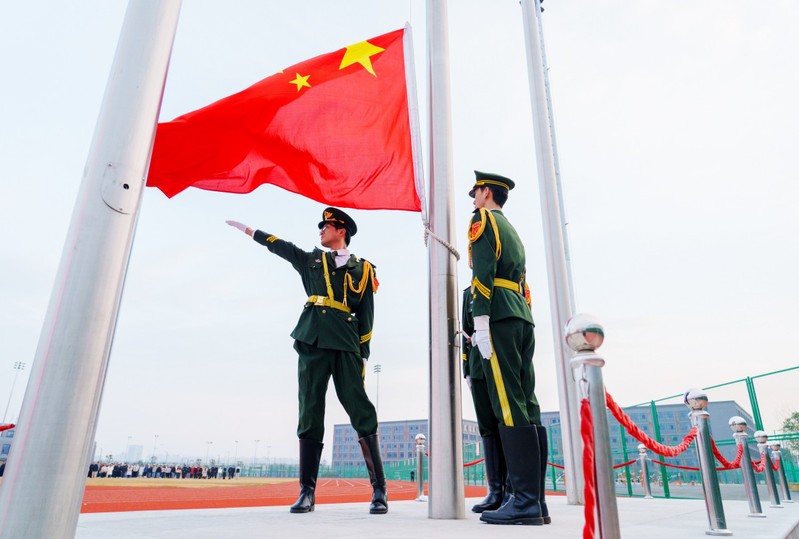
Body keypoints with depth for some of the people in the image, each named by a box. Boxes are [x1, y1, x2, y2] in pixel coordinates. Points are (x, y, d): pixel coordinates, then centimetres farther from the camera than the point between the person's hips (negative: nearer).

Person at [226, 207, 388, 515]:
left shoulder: (362, 268, 11)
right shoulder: (311, 260, 21)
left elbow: (366, 315, 7)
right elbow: (278, 245, 25)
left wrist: (363, 354, 1)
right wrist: (244, 228, 29)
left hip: (346, 343, -3)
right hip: (312, 341, 3)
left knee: (361, 412, -8)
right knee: (310, 414, 0)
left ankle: (379, 490, -3)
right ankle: (307, 491, 5)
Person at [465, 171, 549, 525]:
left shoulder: (482, 218, 4)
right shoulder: (512, 230, 29)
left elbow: (483, 270, -10)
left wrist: (481, 323, -16)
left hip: (499, 316, -8)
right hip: (524, 318, 9)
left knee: (509, 406, -11)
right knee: (526, 405, 4)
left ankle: (525, 502, -11)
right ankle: (536, 501, 6)